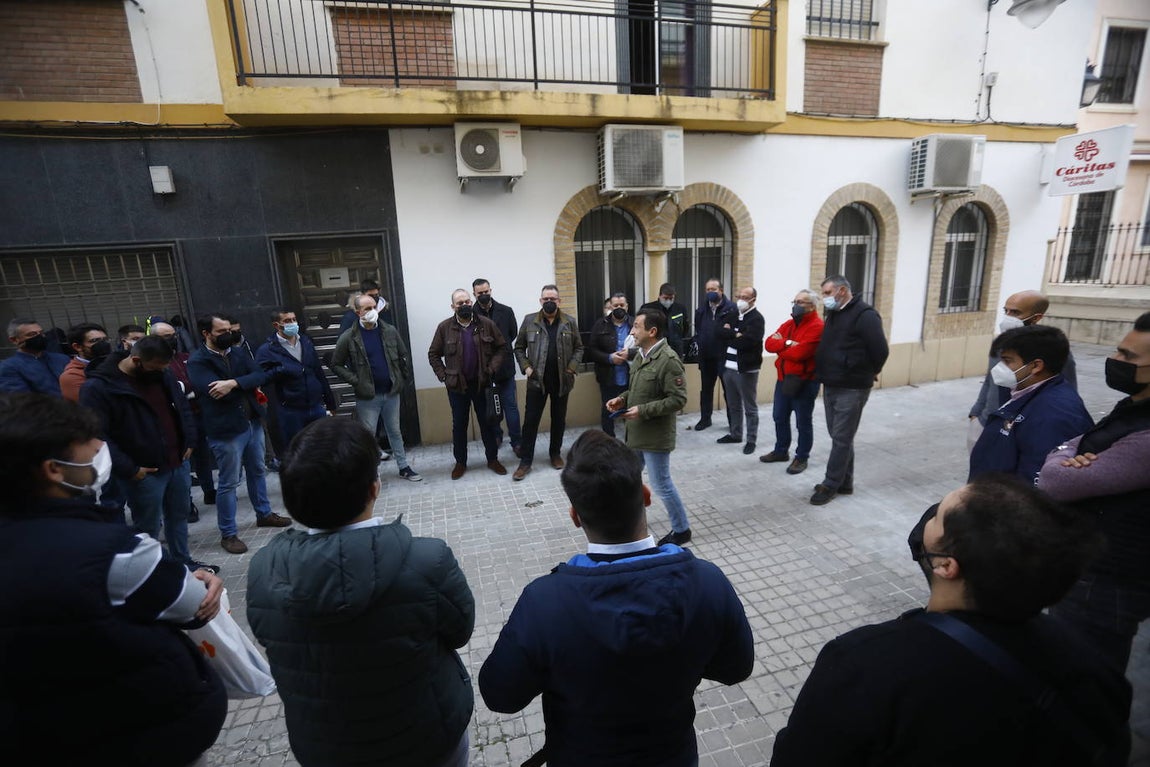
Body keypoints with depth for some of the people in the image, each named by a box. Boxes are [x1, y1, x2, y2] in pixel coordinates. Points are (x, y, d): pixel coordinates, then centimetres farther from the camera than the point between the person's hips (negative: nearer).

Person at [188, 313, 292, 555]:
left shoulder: (238, 352, 7)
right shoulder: (197, 361, -10)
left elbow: (261, 375, -6)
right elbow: (215, 392, -22)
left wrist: (234, 383, -21)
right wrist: (246, 385, -9)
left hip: (252, 422, 6)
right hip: (225, 429, -6)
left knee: (257, 471, 20)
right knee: (229, 483, 3)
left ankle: (264, 513, 38)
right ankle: (228, 534, 17)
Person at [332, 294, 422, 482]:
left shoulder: (390, 331, 0)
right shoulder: (349, 338, -8)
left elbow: (404, 357, 9)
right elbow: (336, 364, -1)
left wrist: (404, 380, 4)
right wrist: (355, 381, -10)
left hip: (392, 393, 3)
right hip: (367, 396, -3)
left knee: (395, 431, 15)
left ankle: (404, 467, 27)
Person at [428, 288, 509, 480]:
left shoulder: (486, 324, -3)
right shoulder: (444, 327, -4)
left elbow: (501, 347, 3)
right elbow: (433, 355, 4)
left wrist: (492, 369, -8)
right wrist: (444, 376, -5)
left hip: (481, 384, 0)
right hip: (456, 385, 0)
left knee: (487, 423, 10)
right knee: (459, 425, 12)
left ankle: (493, 459, 25)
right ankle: (460, 462, 26)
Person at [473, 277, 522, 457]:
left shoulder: (506, 311, 0)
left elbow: (513, 334, 8)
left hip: (504, 366, 0)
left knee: (510, 405, 4)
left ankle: (517, 441, 11)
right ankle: (495, 436, 31)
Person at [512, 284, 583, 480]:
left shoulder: (570, 322, 2)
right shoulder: (530, 320, 1)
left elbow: (578, 348, 6)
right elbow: (519, 347, 7)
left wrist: (572, 368, -7)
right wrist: (526, 367, -6)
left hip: (562, 380, 1)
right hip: (537, 380, -1)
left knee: (559, 419, 12)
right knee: (530, 420, 1)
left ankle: (556, 454, 29)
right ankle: (525, 461, 9)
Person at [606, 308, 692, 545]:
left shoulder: (669, 360, -20)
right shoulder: (641, 355, 8)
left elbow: (678, 399, -22)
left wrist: (642, 410, -25)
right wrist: (622, 399, 0)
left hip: (655, 436, -9)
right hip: (636, 432, 9)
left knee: (661, 485, 5)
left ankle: (681, 530, 24)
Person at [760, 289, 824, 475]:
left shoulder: (817, 326, -15)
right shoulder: (788, 324, 11)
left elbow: (799, 353, -26)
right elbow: (769, 343, -1)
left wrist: (780, 346, -9)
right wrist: (787, 343, -18)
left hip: (804, 383, -8)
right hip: (784, 379, 8)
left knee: (803, 422, 5)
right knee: (779, 417, 17)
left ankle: (802, 458, 18)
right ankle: (781, 451, 33)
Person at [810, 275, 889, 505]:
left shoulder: (864, 315, -15)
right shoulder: (833, 314, 13)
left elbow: (881, 350, -17)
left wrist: (869, 372, -2)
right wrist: (825, 373, 12)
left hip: (852, 388, -9)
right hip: (830, 386, 9)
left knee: (841, 439, 0)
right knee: (839, 437, 15)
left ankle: (831, 484, 9)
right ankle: (844, 483, 26)